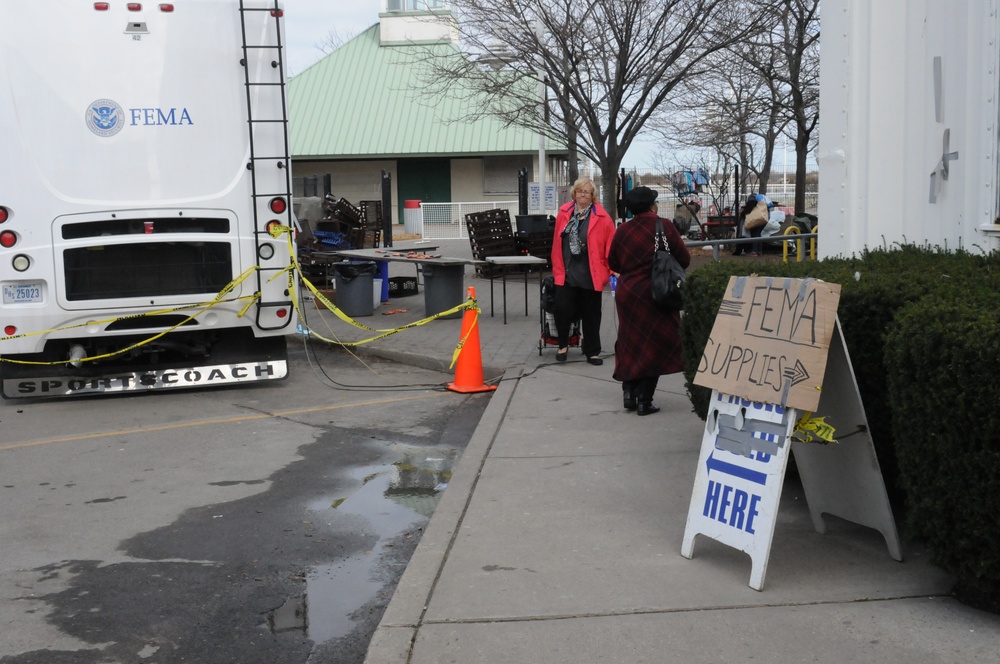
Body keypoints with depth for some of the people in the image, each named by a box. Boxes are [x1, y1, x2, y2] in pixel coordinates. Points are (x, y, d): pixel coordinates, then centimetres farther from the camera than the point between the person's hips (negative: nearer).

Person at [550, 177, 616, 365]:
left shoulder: (602, 217, -5)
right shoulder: (563, 213, 5)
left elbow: (611, 245, -5)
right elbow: (557, 243, 9)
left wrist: (613, 269, -8)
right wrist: (557, 268, 8)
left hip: (590, 274, -2)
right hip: (566, 272, 2)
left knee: (591, 313, 8)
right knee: (562, 308, -5)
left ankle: (592, 351, 21)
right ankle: (563, 344, 19)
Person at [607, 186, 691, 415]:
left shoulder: (622, 230, 1)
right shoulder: (664, 227, -9)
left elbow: (613, 263, 10)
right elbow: (684, 260, -5)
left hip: (626, 294, 4)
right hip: (655, 296, -4)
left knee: (631, 344, 19)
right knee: (654, 346, 5)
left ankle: (629, 393, 15)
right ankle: (644, 400, 3)